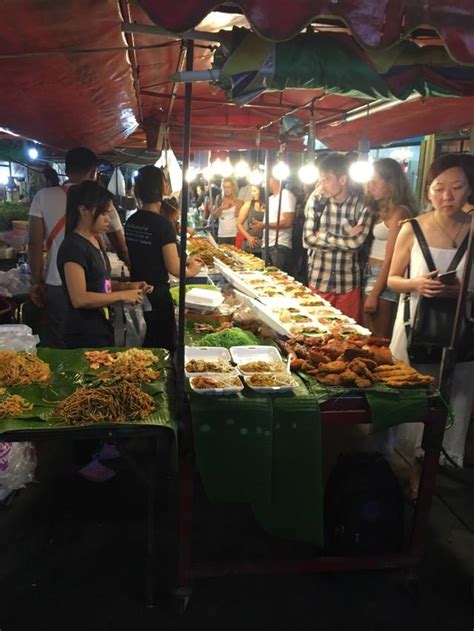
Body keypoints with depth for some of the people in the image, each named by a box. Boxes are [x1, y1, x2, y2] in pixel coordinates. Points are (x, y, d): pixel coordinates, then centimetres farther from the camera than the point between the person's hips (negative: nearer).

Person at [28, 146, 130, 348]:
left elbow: (35, 243, -3)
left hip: (56, 286, 2)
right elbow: (121, 249, 1)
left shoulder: (43, 196, -1)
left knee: (57, 347, 13)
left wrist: (36, 282, 6)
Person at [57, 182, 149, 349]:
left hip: (102, 329, 9)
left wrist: (127, 286, 2)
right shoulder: (73, 246, -18)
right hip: (84, 335, -9)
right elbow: (79, 299, -24)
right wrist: (121, 295, -19)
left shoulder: (95, 241, 10)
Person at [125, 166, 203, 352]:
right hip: (157, 294, -7)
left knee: (140, 346, 19)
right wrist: (191, 271, 2)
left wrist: (184, 260, 15)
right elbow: (173, 268, -19)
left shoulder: (131, 221, 3)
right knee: (163, 345, 9)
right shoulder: (163, 224, -18)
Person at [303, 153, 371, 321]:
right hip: (318, 281, 2)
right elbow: (308, 239, -9)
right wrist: (346, 239, -11)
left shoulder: (363, 204, -6)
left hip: (349, 284, -1)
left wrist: (322, 236, -10)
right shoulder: (316, 202, -1)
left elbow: (357, 242, -17)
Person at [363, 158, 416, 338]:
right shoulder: (383, 209, 16)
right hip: (371, 275, 9)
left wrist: (374, 294, -16)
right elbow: (375, 250, 12)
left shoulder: (399, 212, -11)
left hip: (383, 281, -9)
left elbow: (390, 259, -16)